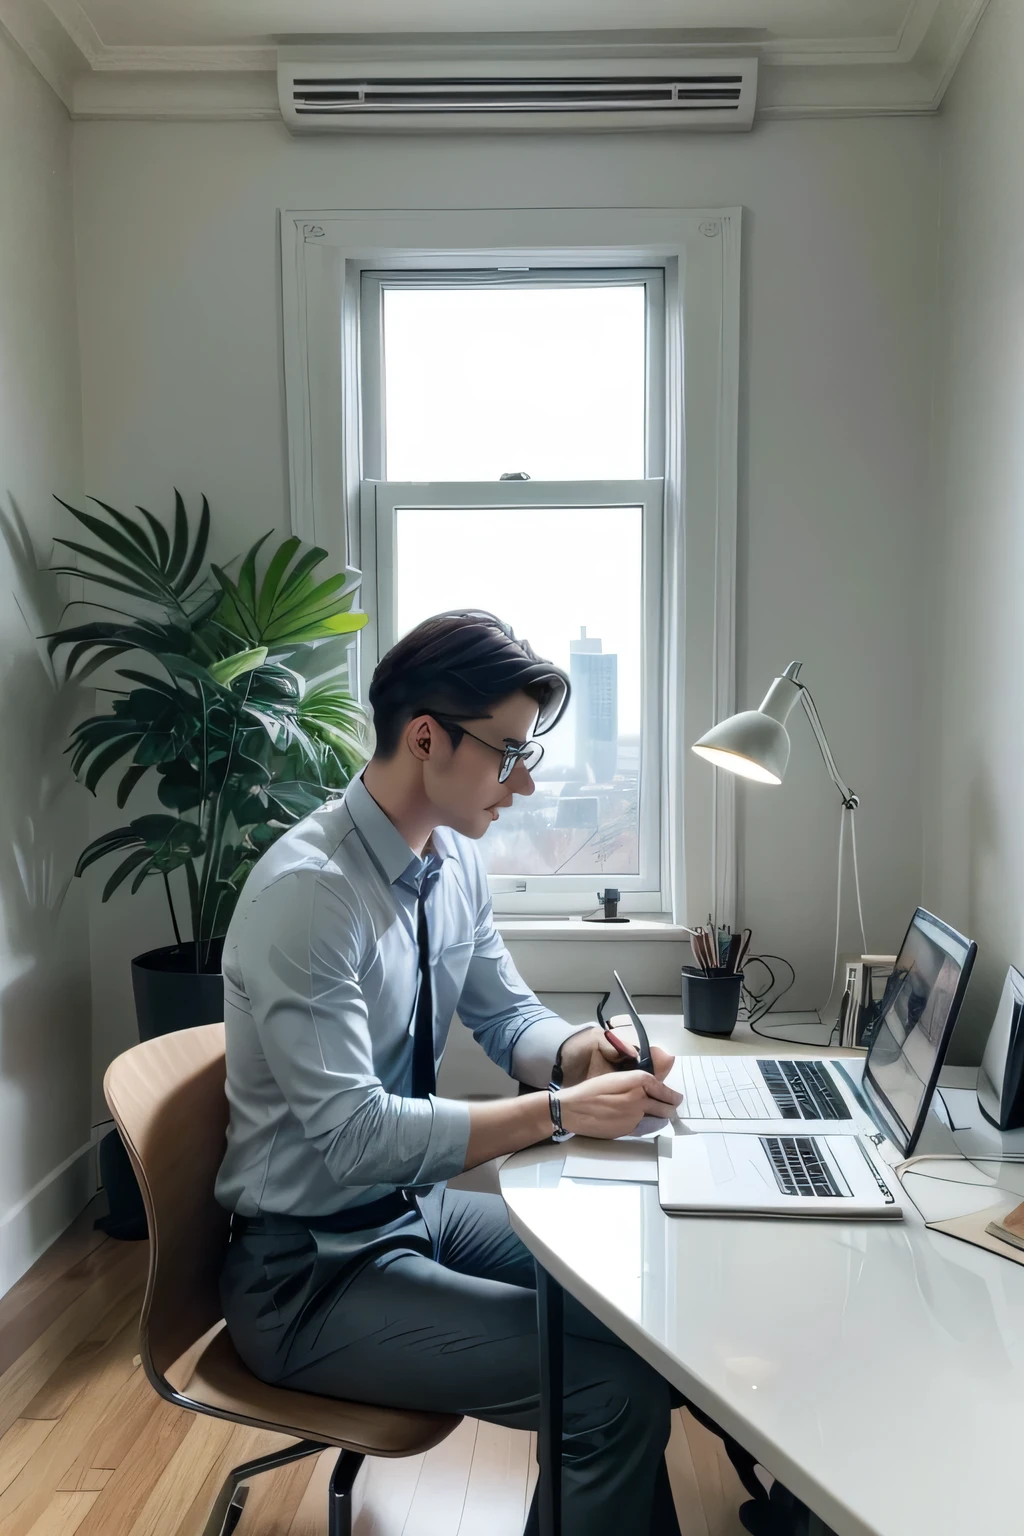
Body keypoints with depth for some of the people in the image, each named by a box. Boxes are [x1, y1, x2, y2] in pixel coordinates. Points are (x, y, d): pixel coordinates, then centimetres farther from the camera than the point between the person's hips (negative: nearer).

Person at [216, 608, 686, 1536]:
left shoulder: (455, 861, -2)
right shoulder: (307, 890, -26)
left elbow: (507, 1015, 9)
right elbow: (353, 1134, -29)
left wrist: (579, 1051, -12)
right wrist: (559, 1110, -29)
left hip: (417, 1208, 8)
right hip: (313, 1272, -8)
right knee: (621, 1389, -17)